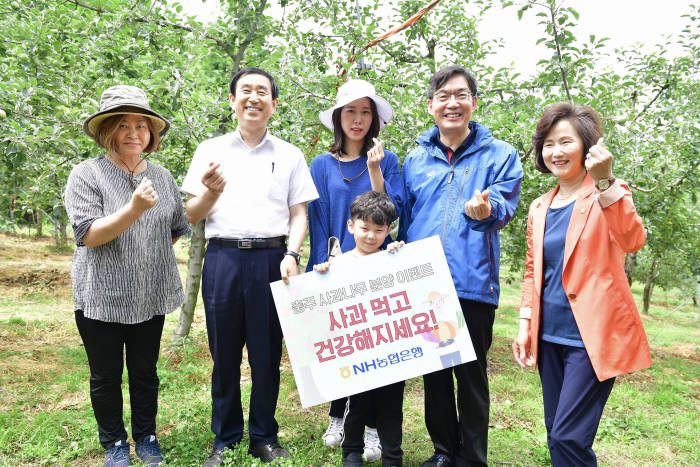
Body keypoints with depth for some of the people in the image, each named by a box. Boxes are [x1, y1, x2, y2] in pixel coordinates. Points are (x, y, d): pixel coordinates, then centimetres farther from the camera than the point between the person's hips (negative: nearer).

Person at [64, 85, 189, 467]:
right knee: (106, 375, 12)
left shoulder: (162, 176, 5)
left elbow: (178, 227, 15)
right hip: (101, 296, -3)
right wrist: (135, 209, -29)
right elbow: (88, 235, -17)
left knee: (145, 371, 15)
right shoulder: (86, 174, -7)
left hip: (151, 295, 3)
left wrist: (147, 255, 8)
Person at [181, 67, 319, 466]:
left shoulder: (290, 155, 11)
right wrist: (212, 192, -12)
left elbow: (299, 214, 8)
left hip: (271, 258, 0)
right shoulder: (211, 150, 11)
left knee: (268, 354, 5)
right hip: (223, 257, 1)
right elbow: (192, 216, 8)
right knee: (224, 354, 8)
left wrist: (292, 255, -9)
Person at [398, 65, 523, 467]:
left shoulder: (500, 154, 4)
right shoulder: (415, 158, 12)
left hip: (473, 284, -3)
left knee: (471, 375, 6)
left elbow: (504, 206, -9)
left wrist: (485, 210, -33)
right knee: (434, 372, 14)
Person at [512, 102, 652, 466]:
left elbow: (633, 241, -24)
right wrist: (525, 323, 8)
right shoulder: (539, 207, 11)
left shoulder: (607, 195, -4)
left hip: (593, 335, -6)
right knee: (556, 435, 14)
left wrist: (605, 181, -33)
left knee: (568, 437, -7)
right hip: (550, 336, 6)